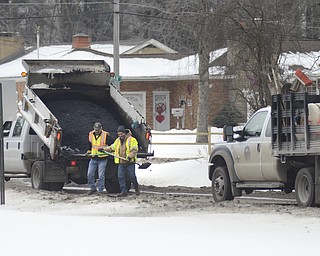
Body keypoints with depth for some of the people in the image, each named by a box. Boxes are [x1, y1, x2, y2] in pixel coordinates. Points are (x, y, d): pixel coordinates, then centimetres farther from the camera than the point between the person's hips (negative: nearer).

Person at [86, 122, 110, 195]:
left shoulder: (106, 135, -7)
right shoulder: (90, 134, 7)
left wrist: (103, 149, -16)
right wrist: (89, 151, 9)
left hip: (102, 159, -5)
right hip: (93, 158, 5)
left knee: (101, 175, -7)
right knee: (90, 174, 2)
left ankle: (100, 190, 1)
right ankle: (93, 188, 17)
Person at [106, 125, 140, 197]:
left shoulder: (132, 140, -6)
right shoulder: (117, 141, 15)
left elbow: (134, 150, -13)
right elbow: (112, 148, 27)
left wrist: (129, 157, -26)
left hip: (130, 162, -5)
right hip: (121, 163, 5)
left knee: (132, 176, 0)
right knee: (120, 177, -4)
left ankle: (136, 189, 21)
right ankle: (124, 191, 0)